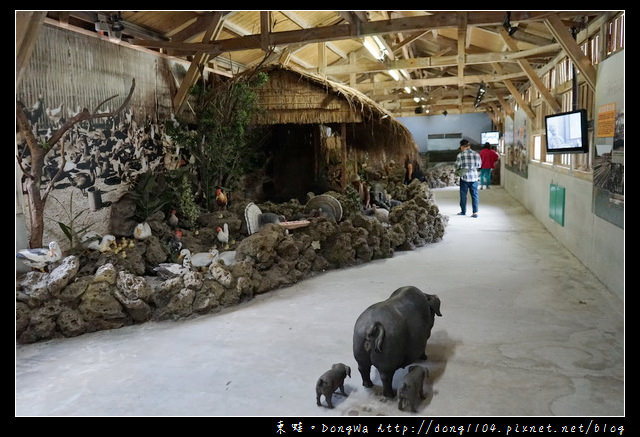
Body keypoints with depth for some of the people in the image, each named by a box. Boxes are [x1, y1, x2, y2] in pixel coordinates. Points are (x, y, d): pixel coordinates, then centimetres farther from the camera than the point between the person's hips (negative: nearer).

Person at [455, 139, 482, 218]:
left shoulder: (460, 155, -9)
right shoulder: (476, 154, 0)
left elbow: (457, 166, -5)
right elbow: (479, 165, 9)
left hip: (464, 177, -2)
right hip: (474, 177, 2)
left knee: (463, 195, 11)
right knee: (474, 195, 6)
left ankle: (463, 211, 20)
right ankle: (475, 212, 0)